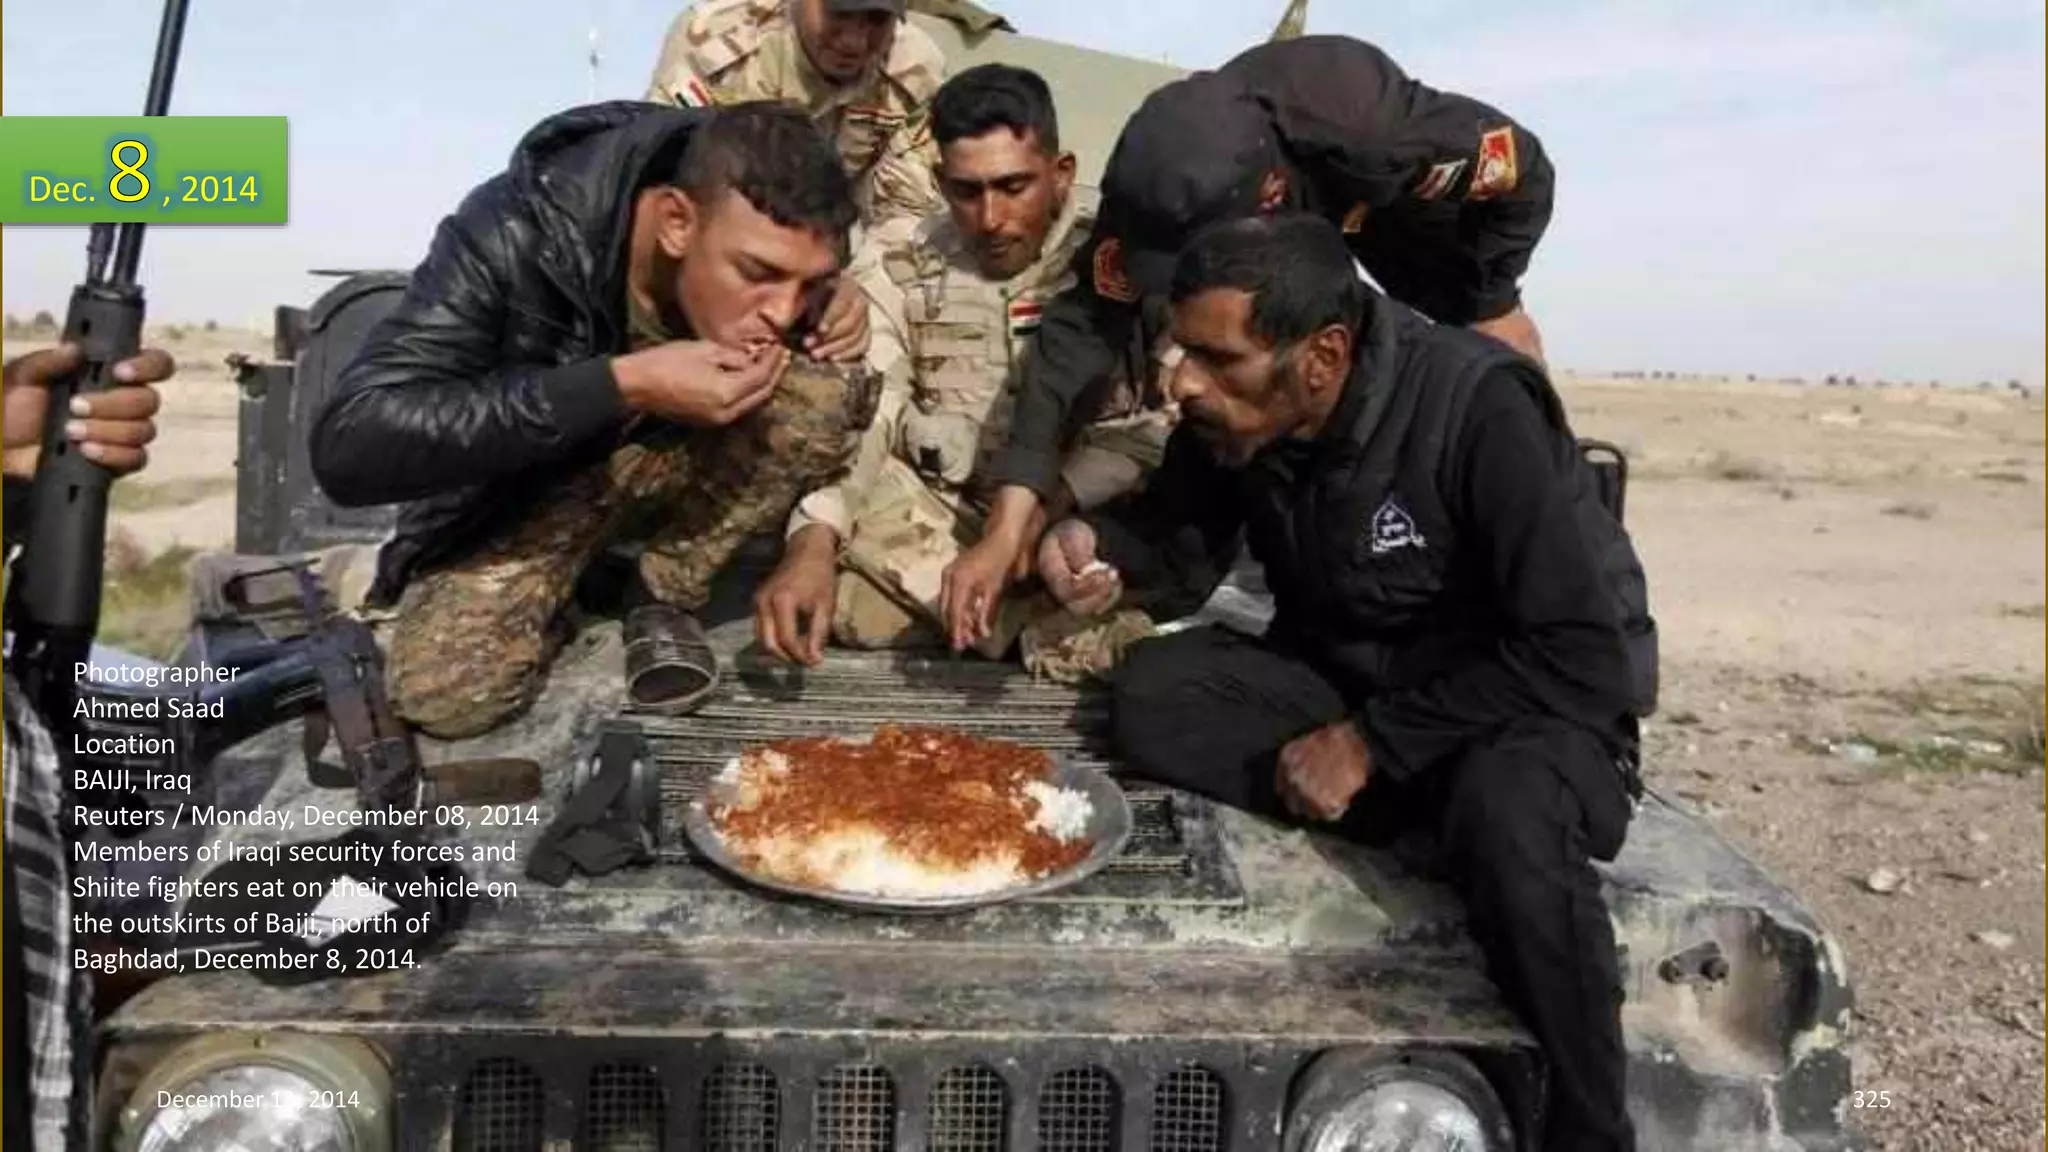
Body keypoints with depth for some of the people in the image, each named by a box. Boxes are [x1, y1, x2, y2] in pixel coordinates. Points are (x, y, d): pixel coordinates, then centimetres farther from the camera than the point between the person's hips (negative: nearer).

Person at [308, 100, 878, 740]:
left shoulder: (771, 239, -20)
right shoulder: (518, 234, -32)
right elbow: (348, 446, -37)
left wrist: (836, 305, -21)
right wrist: (621, 384, -45)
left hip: (677, 461, 3)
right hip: (528, 482, -3)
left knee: (833, 391, -26)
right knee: (446, 692, -29)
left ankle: (665, 596, -7)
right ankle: (557, 591, 4)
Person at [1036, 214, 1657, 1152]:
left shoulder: (1480, 409, -25)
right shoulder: (1232, 417, -9)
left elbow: (1582, 659, -26)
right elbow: (1182, 552, 2)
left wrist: (1373, 742, -25)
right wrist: (1100, 548, -21)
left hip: (1537, 704, -4)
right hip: (1341, 678, 5)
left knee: (1501, 813, -38)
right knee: (1151, 694, -20)